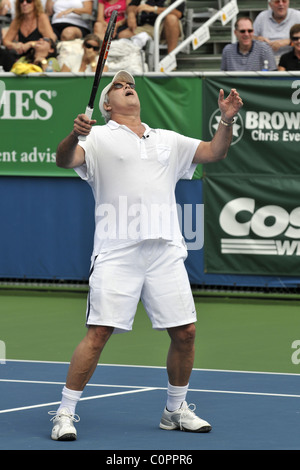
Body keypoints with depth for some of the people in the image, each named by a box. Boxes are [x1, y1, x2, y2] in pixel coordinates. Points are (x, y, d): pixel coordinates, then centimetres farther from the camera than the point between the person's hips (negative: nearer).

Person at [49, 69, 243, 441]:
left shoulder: (167, 141, 21)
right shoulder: (99, 138, 6)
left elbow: (214, 152, 19)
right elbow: (65, 160, -10)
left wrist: (227, 120, 1)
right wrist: (74, 134, -32)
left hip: (165, 252, 5)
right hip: (117, 253, -5)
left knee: (185, 332, 3)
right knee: (99, 333, -11)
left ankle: (175, 410, 20)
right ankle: (65, 413, -3)